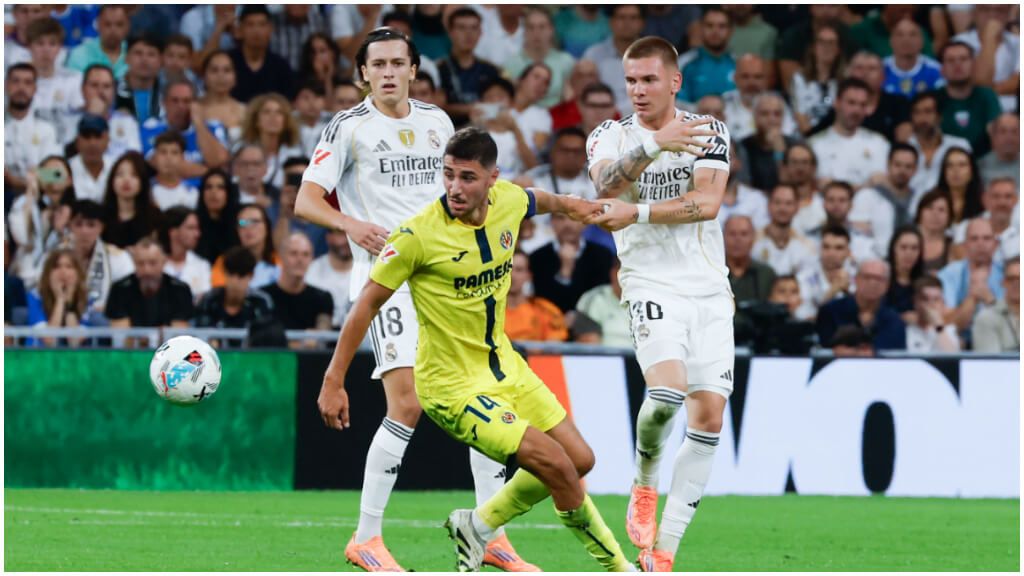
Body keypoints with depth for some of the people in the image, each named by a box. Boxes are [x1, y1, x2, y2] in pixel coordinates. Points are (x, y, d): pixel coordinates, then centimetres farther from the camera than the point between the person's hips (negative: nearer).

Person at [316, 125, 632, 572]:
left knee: (579, 460, 9)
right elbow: (368, 303, -17)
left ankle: (478, 526, 25)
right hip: (453, 385, -8)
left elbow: (537, 199, 20)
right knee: (555, 464, -15)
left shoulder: (508, 201, -7)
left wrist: (570, 205, 41)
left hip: (503, 364, 8)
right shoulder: (419, 234, -24)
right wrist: (333, 382, -17)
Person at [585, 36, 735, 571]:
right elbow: (605, 186, -18)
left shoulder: (709, 131, 5)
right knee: (668, 391, -26)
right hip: (651, 284, -2)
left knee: (709, 416, -5)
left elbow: (707, 203, -9)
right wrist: (654, 145, -33)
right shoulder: (611, 135, 4)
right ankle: (644, 483, 5)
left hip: (710, 289, 2)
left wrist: (637, 213, -16)